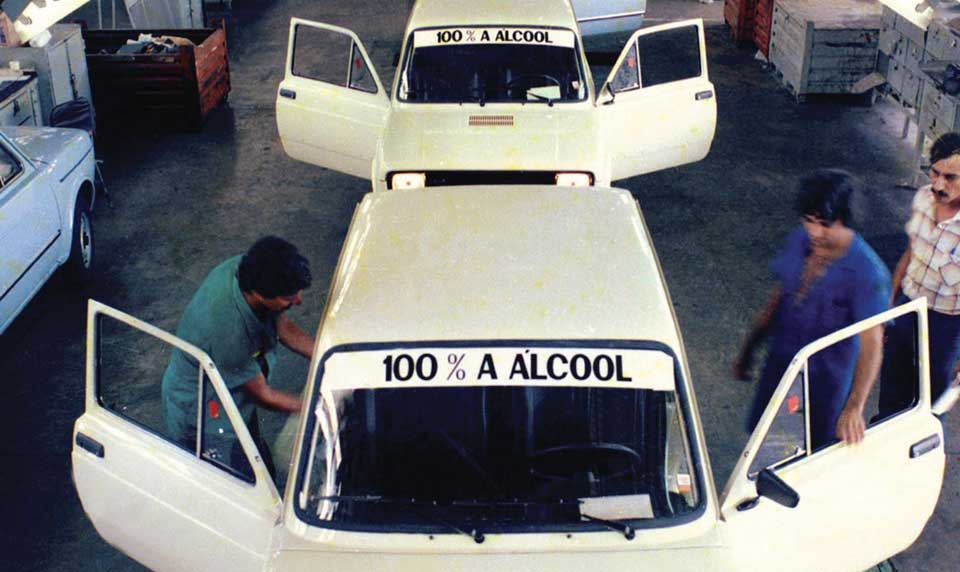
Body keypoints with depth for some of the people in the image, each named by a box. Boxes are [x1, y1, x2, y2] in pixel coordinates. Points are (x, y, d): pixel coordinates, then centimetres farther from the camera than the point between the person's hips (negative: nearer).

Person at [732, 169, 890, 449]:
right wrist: (748, 349, 12)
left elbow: (871, 344, -28)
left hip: (827, 378, -6)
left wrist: (854, 407, -38)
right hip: (780, 361, 6)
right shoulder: (798, 240, -7)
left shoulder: (867, 273, -26)